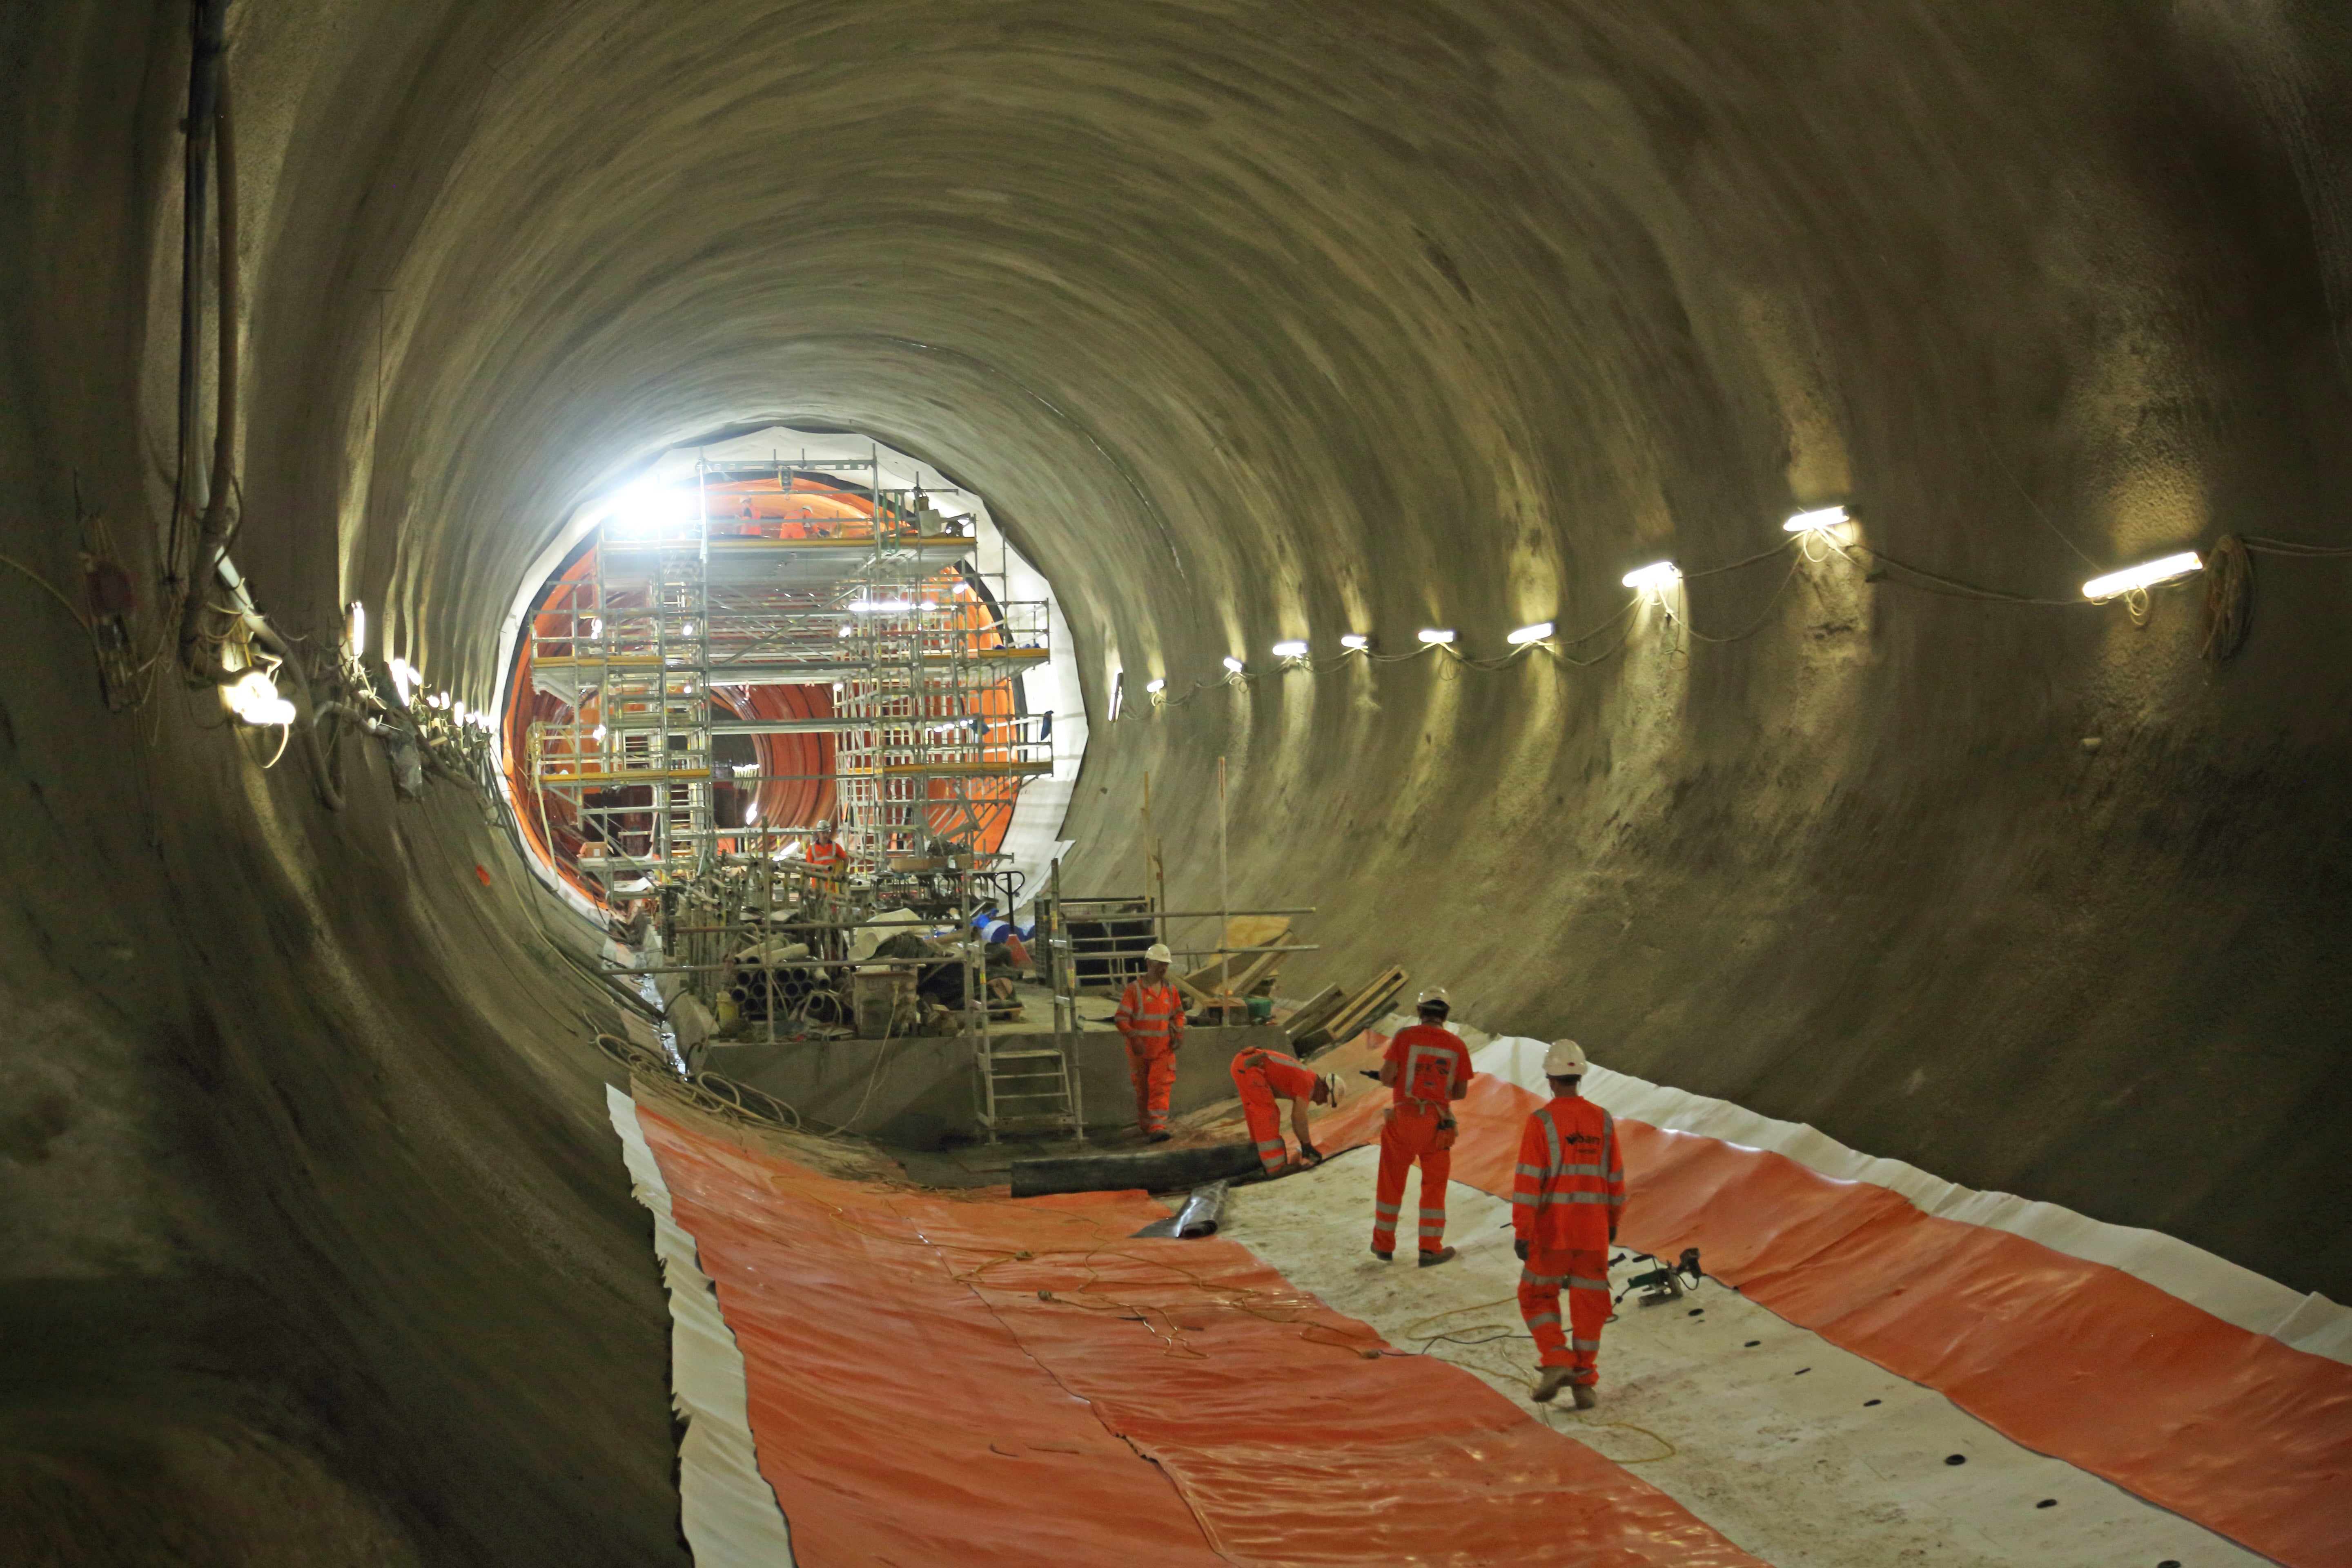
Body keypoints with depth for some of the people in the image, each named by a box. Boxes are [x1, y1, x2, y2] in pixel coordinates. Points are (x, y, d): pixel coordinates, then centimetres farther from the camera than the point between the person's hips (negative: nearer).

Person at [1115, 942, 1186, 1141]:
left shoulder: (1170, 989, 7)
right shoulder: (1134, 989, -7)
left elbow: (1178, 1013, 21)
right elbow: (1121, 1018, -10)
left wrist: (1178, 1032, 2)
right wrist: (1133, 1037, -24)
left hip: (1163, 1049, 2)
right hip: (1140, 1049, -2)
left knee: (1161, 1087, -11)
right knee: (1142, 1090, 9)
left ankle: (1158, 1128, -18)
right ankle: (1144, 1126, 26)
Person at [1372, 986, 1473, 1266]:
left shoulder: (1406, 1035, -6)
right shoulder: (1457, 1044, 2)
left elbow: (1386, 1076, -9)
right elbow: (1461, 1091, 7)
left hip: (1403, 1119, -1)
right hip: (1437, 1124, 1)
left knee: (1392, 1181, 14)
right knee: (1434, 1185, 13)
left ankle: (1384, 1244, 22)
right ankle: (1430, 1248, 9)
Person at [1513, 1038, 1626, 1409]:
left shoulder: (1541, 1121, -10)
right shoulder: (1602, 1120, 3)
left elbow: (1528, 1180, -14)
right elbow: (1616, 1177, 10)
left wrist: (1522, 1232, -13)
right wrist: (1613, 1221, 23)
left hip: (1552, 1229, -3)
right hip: (1594, 1231, 3)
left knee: (1537, 1296, 13)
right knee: (1588, 1305, 11)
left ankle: (1556, 1361, -5)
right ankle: (1584, 1383, 12)